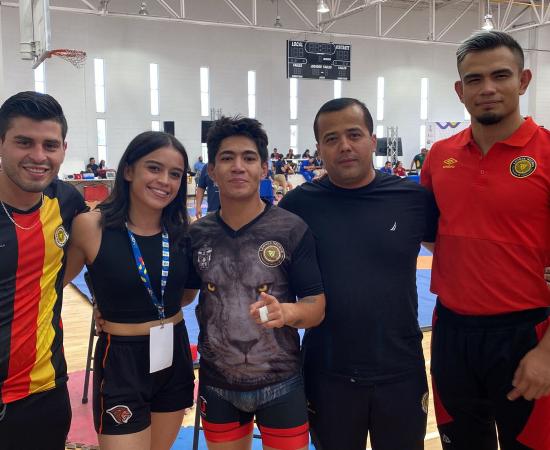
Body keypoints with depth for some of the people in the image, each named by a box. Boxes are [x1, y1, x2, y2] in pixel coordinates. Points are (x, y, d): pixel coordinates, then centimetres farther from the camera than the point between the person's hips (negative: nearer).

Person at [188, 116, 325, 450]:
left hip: (280, 383, -2)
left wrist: (286, 312, -30)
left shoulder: (293, 229, -12)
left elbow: (317, 307, -10)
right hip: (217, 384, 3)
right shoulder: (197, 235, -3)